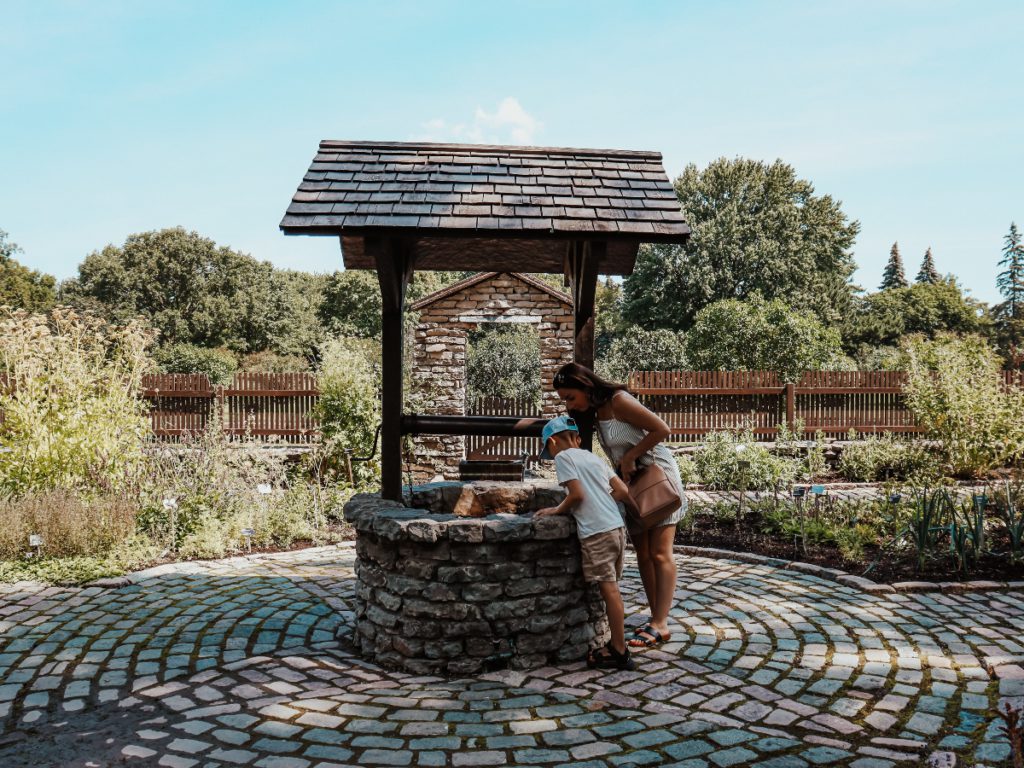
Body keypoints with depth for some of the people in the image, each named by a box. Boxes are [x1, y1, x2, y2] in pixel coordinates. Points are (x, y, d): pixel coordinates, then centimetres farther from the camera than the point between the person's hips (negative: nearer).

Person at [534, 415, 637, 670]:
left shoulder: (563, 457, -1)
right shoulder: (594, 458, 21)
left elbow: (577, 494, -10)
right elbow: (622, 491, 14)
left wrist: (557, 510, 4)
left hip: (596, 532, -8)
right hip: (617, 527, 8)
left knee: (609, 590, -3)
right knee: (611, 589, 14)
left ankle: (620, 652, 2)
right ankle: (617, 644, 21)